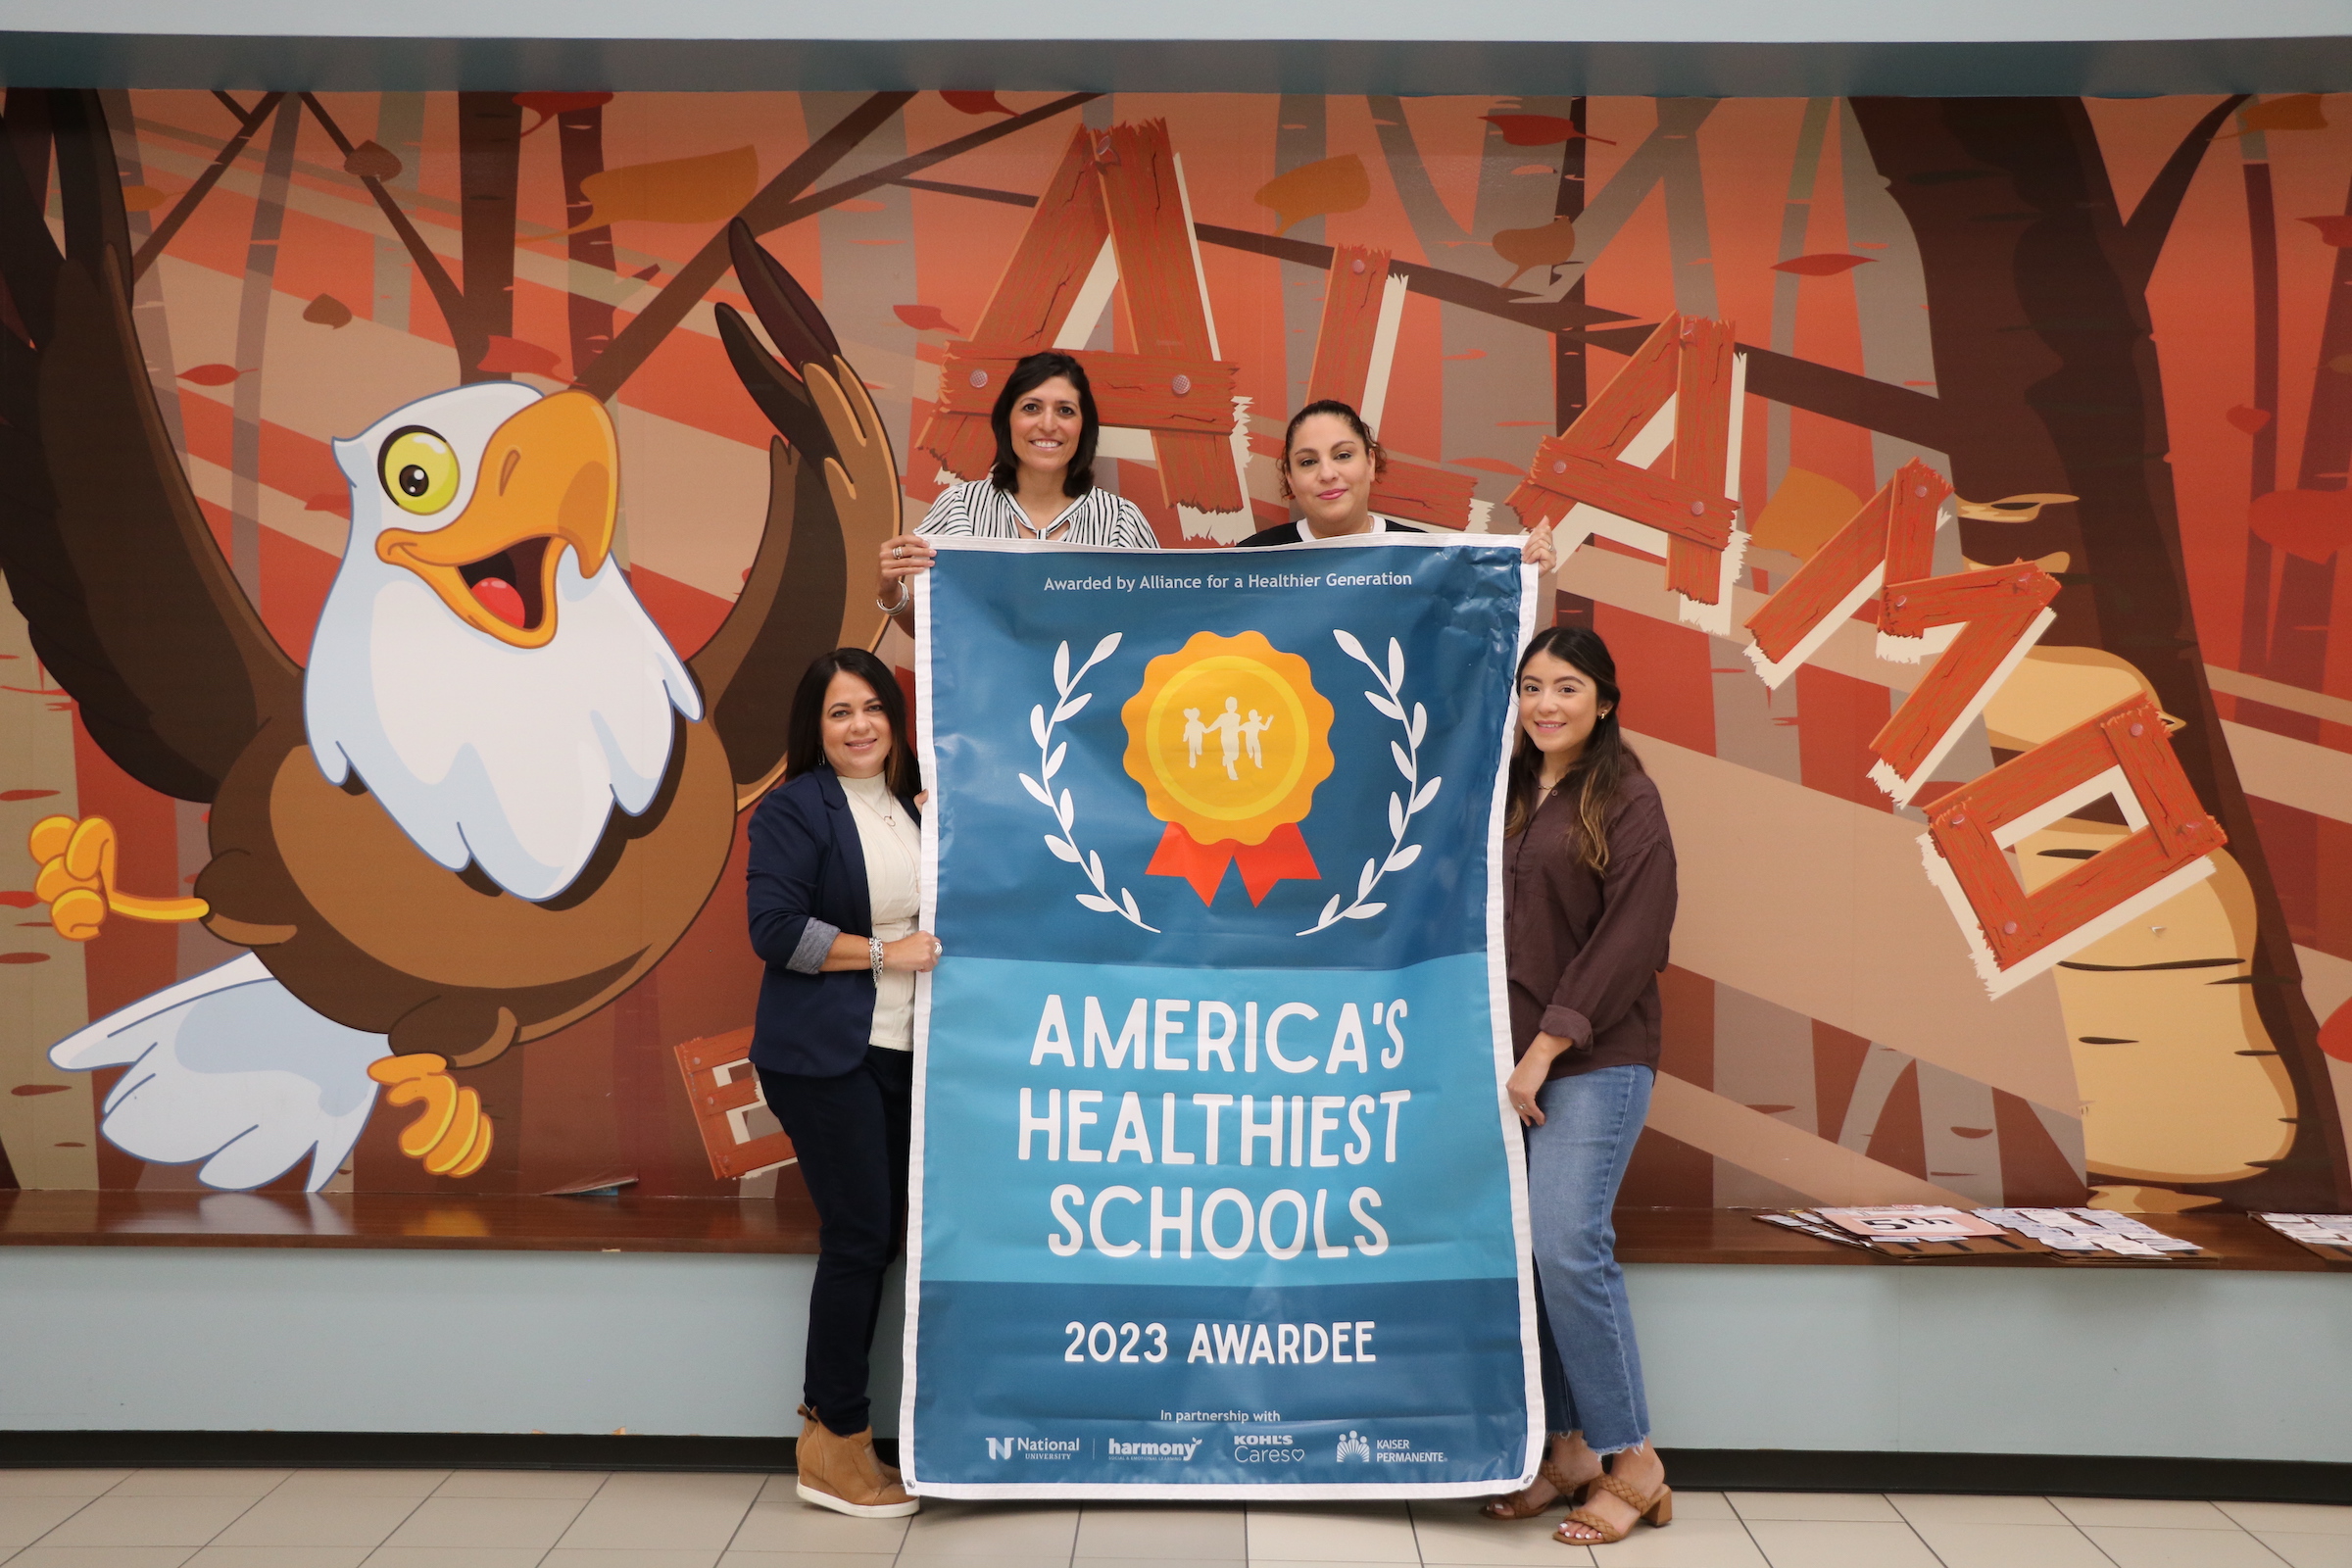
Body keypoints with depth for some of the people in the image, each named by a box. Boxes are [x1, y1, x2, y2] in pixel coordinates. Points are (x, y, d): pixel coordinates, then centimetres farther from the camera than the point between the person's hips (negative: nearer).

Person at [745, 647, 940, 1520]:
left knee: (879, 1235, 10)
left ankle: (829, 1429, 23)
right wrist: (884, 953, -15)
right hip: (824, 1055, -7)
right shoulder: (794, 808, -7)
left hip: (897, 1054, 7)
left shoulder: (911, 807, 12)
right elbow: (775, 929, -15)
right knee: (859, 1234, -5)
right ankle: (837, 1448, 9)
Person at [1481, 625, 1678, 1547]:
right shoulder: (1508, 794, 14)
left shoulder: (1625, 799, -4)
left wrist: (1547, 1047, -13)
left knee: (1567, 1245, -12)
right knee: (1520, 1254, 5)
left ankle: (1633, 1463, 3)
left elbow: (1630, 938, -11)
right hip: (1509, 1056, 6)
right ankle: (1567, 1452, 18)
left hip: (1593, 1062, -6)